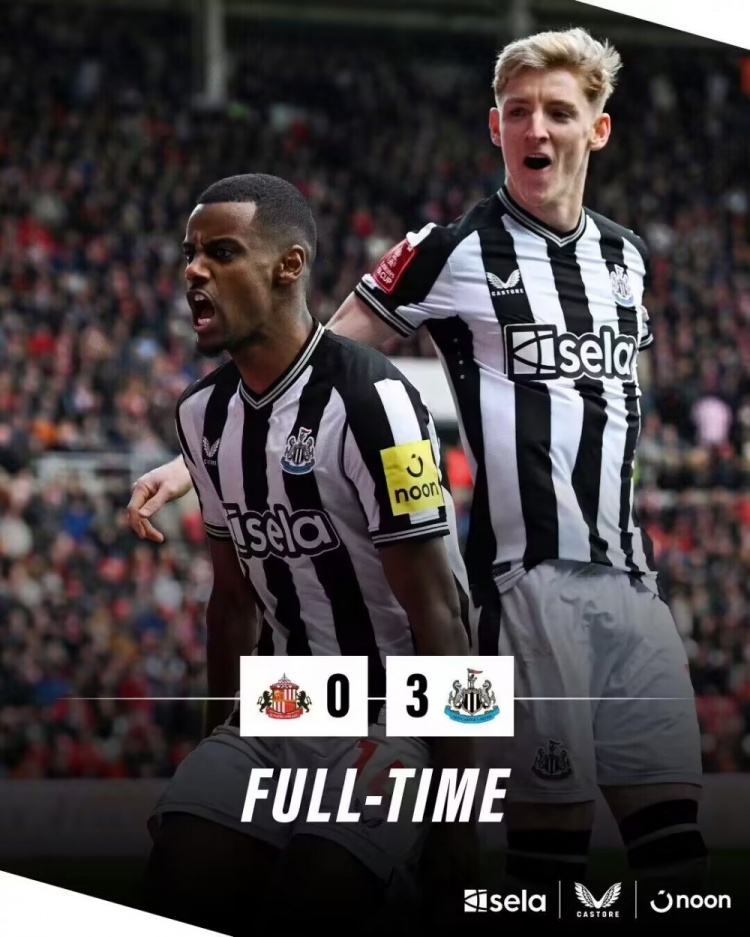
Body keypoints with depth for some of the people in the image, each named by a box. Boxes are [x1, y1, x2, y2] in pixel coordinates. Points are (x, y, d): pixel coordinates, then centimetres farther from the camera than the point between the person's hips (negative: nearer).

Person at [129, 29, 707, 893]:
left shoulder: (624, 255, 16)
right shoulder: (453, 252, -1)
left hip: (631, 578, 5)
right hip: (530, 574, -5)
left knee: (669, 827, -1)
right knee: (551, 825, -8)